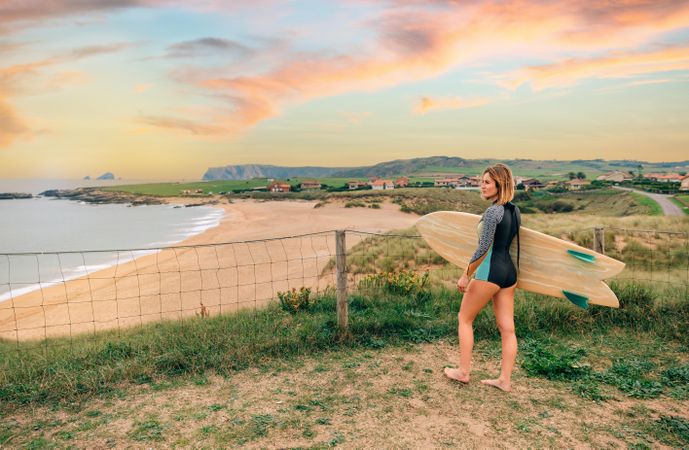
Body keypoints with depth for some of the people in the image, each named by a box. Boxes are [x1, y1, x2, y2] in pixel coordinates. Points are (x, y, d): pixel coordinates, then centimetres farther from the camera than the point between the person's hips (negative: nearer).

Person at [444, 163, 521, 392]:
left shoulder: (492, 212, -17)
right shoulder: (514, 210, 9)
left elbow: (483, 248, -21)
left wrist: (466, 275, -15)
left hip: (490, 271, -8)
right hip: (509, 270, 8)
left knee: (465, 319, 9)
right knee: (507, 327, 9)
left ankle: (463, 372, 16)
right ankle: (504, 379, 16)